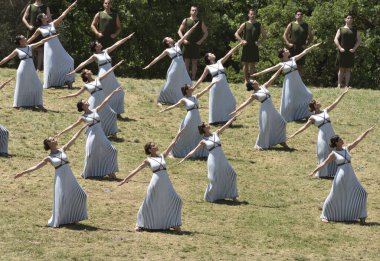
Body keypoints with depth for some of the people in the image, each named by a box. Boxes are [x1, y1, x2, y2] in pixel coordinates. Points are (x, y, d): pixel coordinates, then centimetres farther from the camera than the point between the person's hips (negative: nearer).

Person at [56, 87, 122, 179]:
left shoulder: (95, 111, 7)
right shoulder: (83, 117, -2)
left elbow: (105, 102, 8)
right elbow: (73, 125, 0)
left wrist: (113, 92, 7)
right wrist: (62, 132, -4)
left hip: (100, 134, 4)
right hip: (91, 135, -4)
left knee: (111, 150, -1)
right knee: (90, 154, -6)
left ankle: (110, 172, 8)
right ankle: (87, 173, 15)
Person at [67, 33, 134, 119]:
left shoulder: (106, 51, 12)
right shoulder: (95, 56, -4)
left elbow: (116, 44, 13)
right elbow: (85, 63, -5)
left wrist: (127, 38, 15)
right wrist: (75, 71, -9)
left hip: (111, 76, 7)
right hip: (103, 76, -7)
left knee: (118, 93, 6)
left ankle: (117, 113, 13)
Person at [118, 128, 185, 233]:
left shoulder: (163, 156, 10)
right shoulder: (148, 160, 0)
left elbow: (172, 144, 12)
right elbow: (136, 170, 3)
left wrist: (179, 134, 11)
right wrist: (125, 179, 2)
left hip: (166, 183, 4)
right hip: (155, 184, -4)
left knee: (175, 201, 2)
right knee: (149, 204, 2)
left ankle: (174, 224, 13)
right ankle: (140, 224, 17)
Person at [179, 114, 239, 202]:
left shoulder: (216, 134, 10)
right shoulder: (203, 141, -1)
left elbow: (226, 125, 9)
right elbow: (194, 151, 1)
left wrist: (234, 117, 6)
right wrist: (184, 158, -3)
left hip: (222, 158, 5)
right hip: (213, 160, -5)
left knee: (231, 175, 4)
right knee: (214, 180, -5)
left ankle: (232, 196, 15)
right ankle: (209, 197, 17)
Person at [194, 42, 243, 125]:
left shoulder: (220, 62, 11)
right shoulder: (208, 67, 2)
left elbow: (229, 53, 7)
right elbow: (201, 78, 7)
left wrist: (238, 45, 2)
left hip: (224, 85, 4)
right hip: (216, 85, -4)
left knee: (230, 102, 3)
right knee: (216, 103, 2)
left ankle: (225, 119, 16)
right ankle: (215, 120, 14)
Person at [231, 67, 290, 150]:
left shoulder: (263, 87, 10)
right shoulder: (254, 95, -7)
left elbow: (272, 78, 14)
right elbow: (245, 103, -9)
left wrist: (279, 70, 13)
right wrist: (236, 111, -15)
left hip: (272, 110, 7)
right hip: (265, 111, -7)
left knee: (281, 122, 9)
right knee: (264, 128, -5)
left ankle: (282, 142, 18)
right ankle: (260, 145, 12)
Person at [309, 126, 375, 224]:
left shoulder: (347, 149, 9)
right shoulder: (333, 154, -5)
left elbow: (358, 140, 10)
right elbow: (324, 163, -9)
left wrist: (367, 131, 9)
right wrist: (314, 171, -19)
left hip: (351, 177, 5)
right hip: (340, 177, -5)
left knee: (361, 193, -1)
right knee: (334, 196, 0)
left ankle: (361, 216, 7)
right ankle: (324, 216, 15)